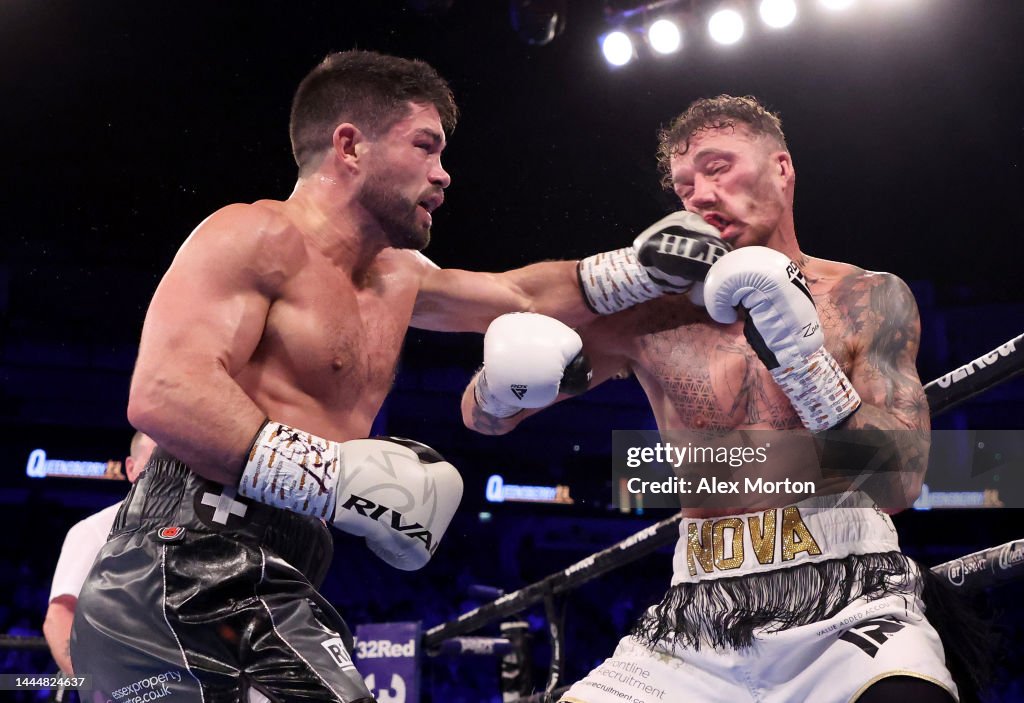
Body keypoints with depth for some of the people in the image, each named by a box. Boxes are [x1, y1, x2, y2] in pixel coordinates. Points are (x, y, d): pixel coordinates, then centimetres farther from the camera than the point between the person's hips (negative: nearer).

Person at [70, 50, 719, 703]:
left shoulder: (398, 278, 23)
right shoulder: (261, 235, -6)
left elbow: (525, 296, 37)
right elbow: (163, 395, -19)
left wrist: (643, 267, 26)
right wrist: (347, 476, -23)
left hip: (272, 591, 10)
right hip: (194, 570, -10)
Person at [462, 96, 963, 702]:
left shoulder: (868, 299, 5)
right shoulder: (652, 315, 7)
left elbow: (902, 483, -5)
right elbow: (482, 416, 13)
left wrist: (800, 353, -17)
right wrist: (502, 382, -11)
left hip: (850, 606, -3)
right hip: (698, 628, 3)